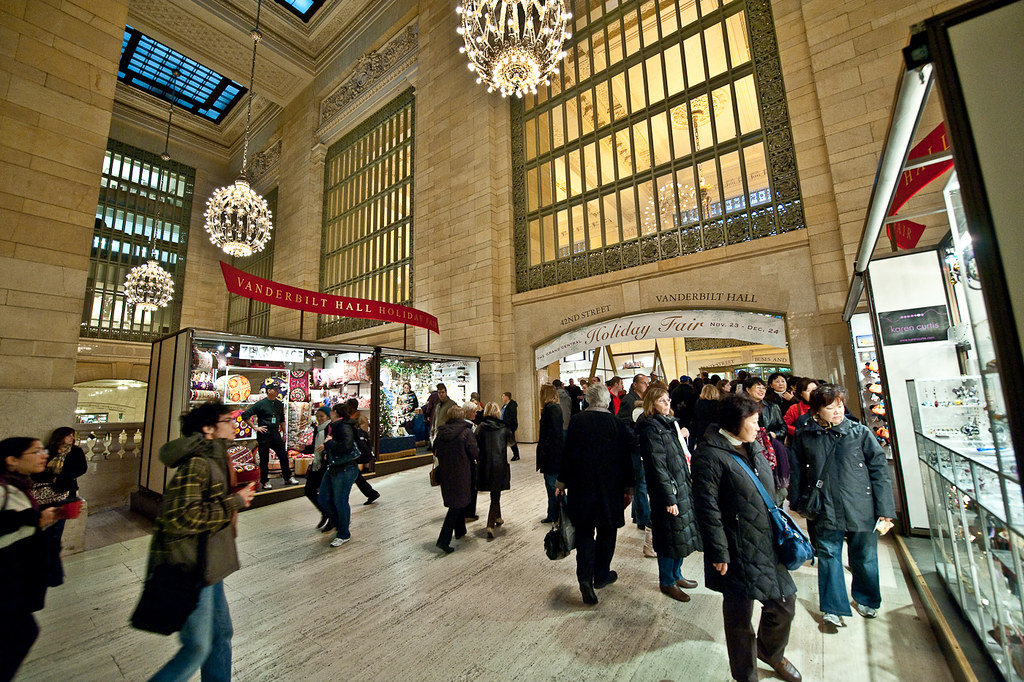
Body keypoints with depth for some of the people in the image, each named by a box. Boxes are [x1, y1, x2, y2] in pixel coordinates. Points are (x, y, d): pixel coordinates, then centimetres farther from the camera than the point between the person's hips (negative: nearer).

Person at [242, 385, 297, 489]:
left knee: (283, 456, 5)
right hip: (264, 434, -5)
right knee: (264, 459, 4)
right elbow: (245, 415, -9)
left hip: (275, 433, 5)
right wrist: (255, 427, -12)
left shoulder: (279, 404, 9)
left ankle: (288, 478, 17)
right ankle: (265, 482, 17)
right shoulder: (261, 404, -8)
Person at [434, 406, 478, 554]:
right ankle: (444, 540, 0)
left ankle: (460, 530, 38)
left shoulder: (441, 432, -2)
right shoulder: (467, 432, -15)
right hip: (461, 474, -5)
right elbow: (474, 454, -15)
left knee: (455, 502, 23)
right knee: (458, 504, 5)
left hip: (445, 474, 6)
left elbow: (435, 451, 6)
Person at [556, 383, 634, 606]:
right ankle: (601, 575, 30)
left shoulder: (577, 421, -7)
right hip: (610, 487, 0)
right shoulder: (617, 423, -7)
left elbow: (567, 453, -4)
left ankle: (585, 577, -1)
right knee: (606, 531, 17)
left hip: (581, 486, 0)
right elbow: (625, 458, -3)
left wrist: (561, 482, 6)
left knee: (584, 531, 9)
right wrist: (628, 488, 7)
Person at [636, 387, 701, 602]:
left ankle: (676, 575, 38)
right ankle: (667, 582, 24)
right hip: (668, 491, -9)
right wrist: (669, 498, -20)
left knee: (683, 534, 19)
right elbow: (657, 466, -21)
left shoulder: (669, 423, 9)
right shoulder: (651, 429, -19)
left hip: (682, 488, 9)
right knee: (671, 536, 5)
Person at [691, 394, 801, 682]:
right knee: (740, 618, 10)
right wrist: (718, 553, -17)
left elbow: (769, 493, 19)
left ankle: (771, 651, 50)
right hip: (738, 553, -7)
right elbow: (707, 508, -20)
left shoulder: (754, 449, 8)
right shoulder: (710, 455, -20)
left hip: (768, 545, 8)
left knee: (785, 604, 19)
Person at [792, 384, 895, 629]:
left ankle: (866, 599, 43)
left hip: (860, 508, 0)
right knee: (829, 556, 7)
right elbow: (798, 471, 6)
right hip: (825, 510, 0)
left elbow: (879, 469, -1)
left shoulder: (860, 432, -5)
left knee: (864, 556, 16)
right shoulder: (805, 436, -3)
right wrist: (798, 502, 9)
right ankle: (832, 608, 22)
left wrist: (884, 508, -3)